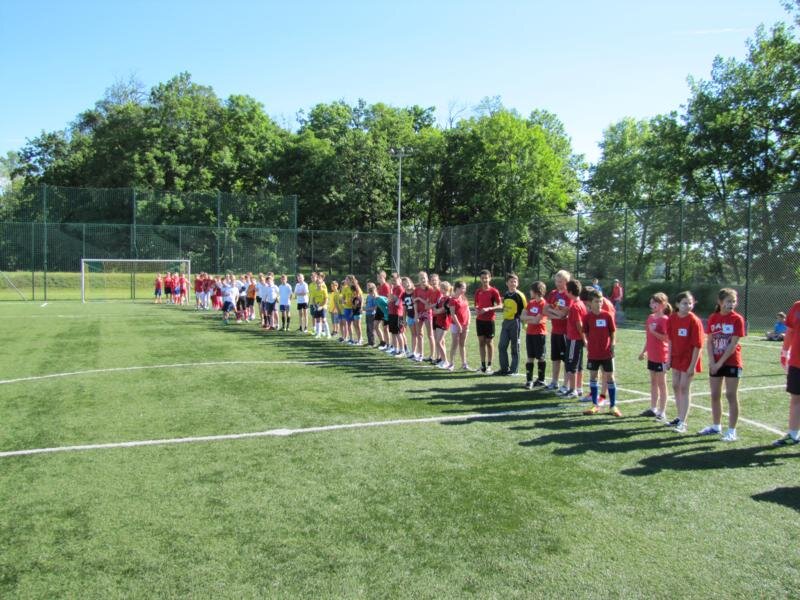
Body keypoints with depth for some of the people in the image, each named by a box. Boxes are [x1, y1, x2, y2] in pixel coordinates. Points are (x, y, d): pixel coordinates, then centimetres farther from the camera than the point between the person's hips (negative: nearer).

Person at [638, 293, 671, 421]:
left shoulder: (665, 319, -14)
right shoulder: (651, 317, 9)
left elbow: (667, 338, -19)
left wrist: (654, 331, -25)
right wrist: (644, 351, 19)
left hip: (661, 356, -8)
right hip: (651, 355, 8)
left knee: (661, 383, 0)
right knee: (653, 382, 15)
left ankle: (662, 412, 7)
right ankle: (653, 408, 25)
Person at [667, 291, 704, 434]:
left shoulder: (694, 321, -17)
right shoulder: (672, 318, -2)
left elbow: (698, 345, -17)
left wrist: (693, 365, -18)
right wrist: (669, 358, 5)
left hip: (689, 359, -6)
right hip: (676, 357, 6)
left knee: (684, 388, -5)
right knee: (676, 386, 13)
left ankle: (682, 423, 0)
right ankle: (680, 417, 28)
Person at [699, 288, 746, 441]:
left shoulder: (737, 319, -9)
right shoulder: (713, 318, 2)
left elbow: (733, 344, -14)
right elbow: (709, 341, 2)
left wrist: (720, 362, -15)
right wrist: (712, 362, -8)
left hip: (732, 363, -4)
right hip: (715, 363, 5)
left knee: (731, 396, -1)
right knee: (715, 395, 12)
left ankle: (732, 431, 6)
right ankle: (716, 426, 26)